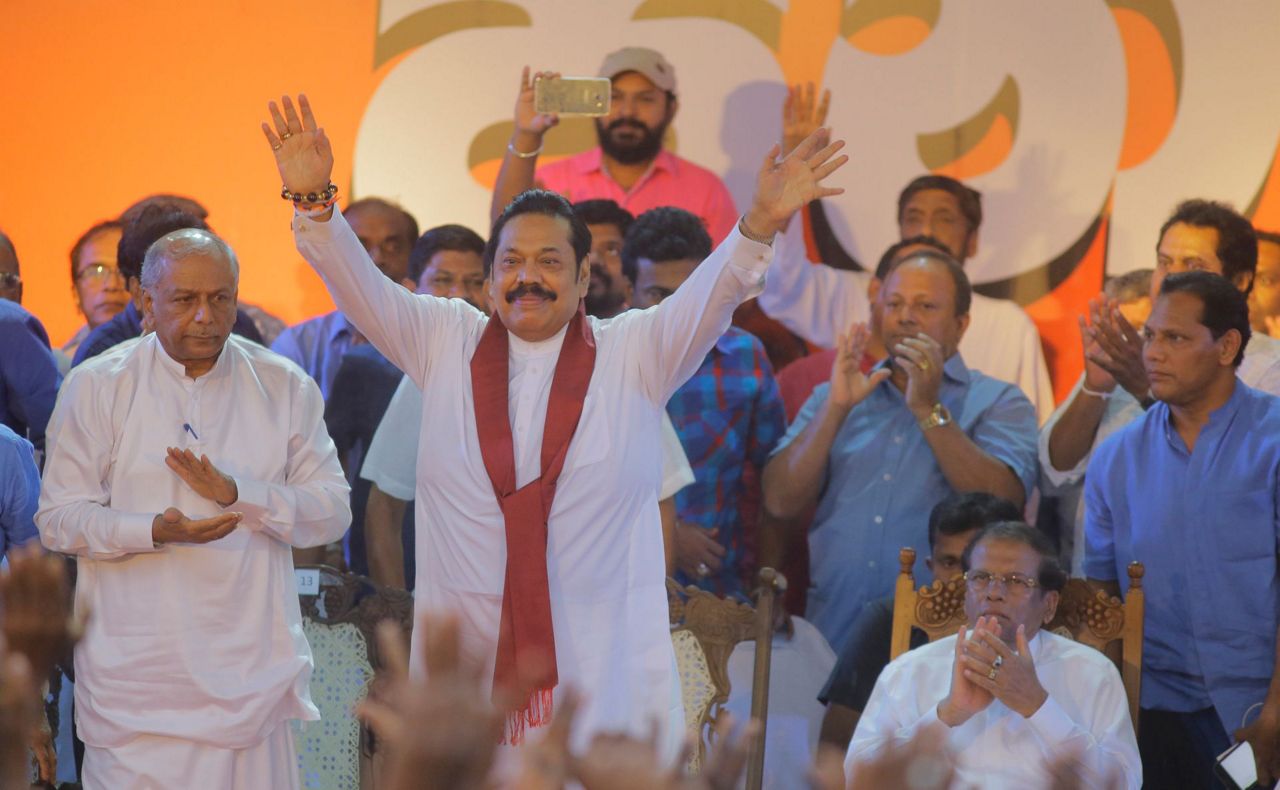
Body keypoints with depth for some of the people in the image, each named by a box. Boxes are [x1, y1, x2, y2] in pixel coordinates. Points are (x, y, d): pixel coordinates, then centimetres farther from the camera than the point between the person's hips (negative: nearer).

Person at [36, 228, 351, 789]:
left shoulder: (285, 387, 7)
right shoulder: (96, 387, 2)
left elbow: (332, 511, 3)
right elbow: (59, 520, -2)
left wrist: (236, 493, -13)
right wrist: (156, 530, -19)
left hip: (251, 669, 2)